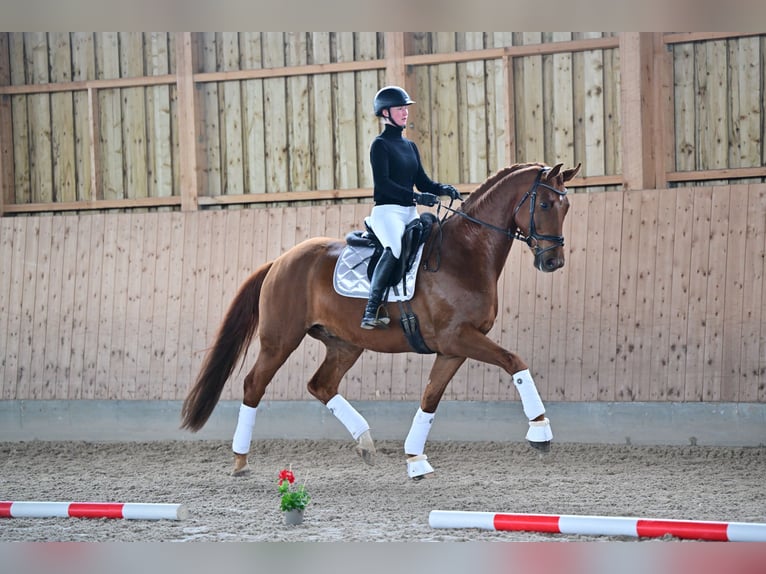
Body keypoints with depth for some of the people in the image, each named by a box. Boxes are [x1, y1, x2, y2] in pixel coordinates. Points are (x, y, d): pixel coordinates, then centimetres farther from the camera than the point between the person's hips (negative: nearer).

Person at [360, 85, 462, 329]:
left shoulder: (410, 146, 20)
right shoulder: (380, 144, -3)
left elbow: (422, 181, 19)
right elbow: (383, 183, -14)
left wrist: (442, 189, -3)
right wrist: (416, 197, -23)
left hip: (410, 213, 8)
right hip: (387, 211, -8)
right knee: (394, 248, -34)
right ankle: (371, 311, -37)